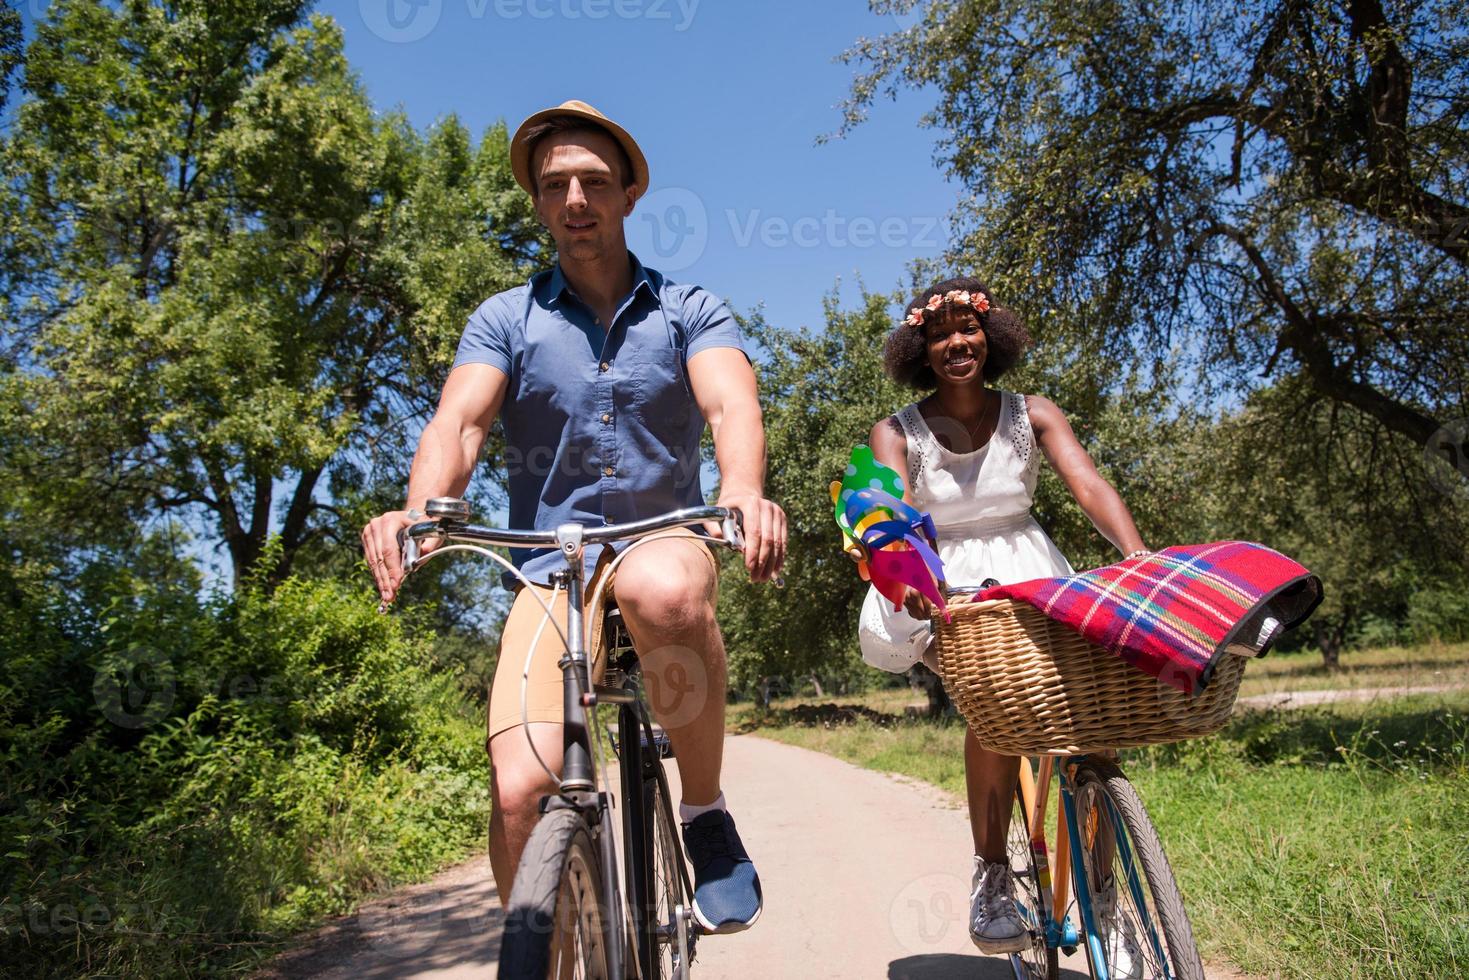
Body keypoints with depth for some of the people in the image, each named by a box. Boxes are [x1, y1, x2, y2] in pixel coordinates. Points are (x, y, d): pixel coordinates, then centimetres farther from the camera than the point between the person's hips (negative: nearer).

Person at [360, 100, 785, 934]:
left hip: (664, 544, -1)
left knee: (664, 588, -38)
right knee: (521, 788, -17)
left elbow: (732, 405, -15)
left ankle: (706, 813, -14)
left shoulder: (691, 311, 3)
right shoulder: (505, 320, 5)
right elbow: (459, 421, -10)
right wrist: (418, 508, -33)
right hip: (553, 568, 1)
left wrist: (745, 493, -38)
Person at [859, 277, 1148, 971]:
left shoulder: (1032, 415, 1)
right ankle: (992, 876, -13)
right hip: (944, 588, -2)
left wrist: (1140, 557, -34)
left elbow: (1090, 486, -14)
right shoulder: (897, 432, -3)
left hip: (1027, 574, 3)